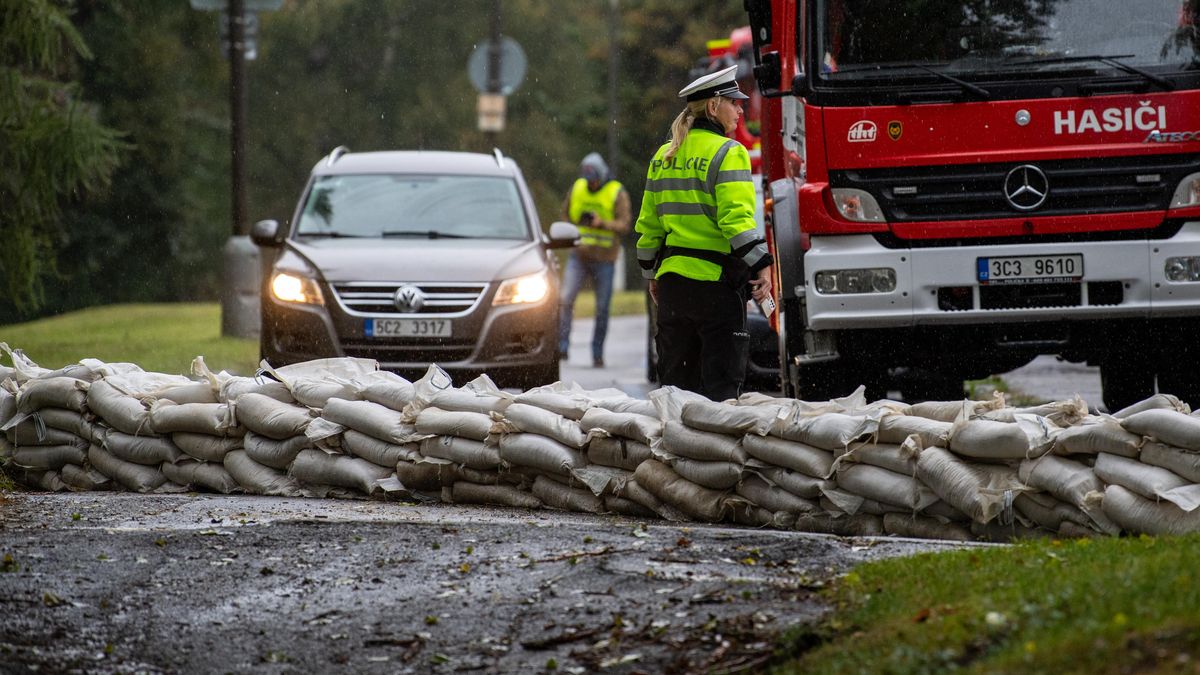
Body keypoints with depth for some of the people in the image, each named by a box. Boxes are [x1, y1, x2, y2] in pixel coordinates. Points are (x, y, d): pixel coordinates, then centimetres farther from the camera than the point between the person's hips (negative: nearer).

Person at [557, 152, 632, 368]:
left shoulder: (617, 193, -4)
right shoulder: (577, 188, 7)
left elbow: (624, 224, -10)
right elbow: (566, 213, 18)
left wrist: (603, 223, -26)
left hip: (604, 259, -2)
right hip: (578, 255, 2)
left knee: (602, 308, 2)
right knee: (565, 299, -13)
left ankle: (597, 353, 11)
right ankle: (562, 346, -12)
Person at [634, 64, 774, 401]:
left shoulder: (664, 156, 12)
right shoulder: (727, 153, -9)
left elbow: (648, 224, 16)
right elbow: (735, 219, -19)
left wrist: (652, 275, 24)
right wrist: (761, 266, -18)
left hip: (672, 281, 7)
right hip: (716, 282, -7)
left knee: (676, 381, 12)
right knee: (721, 383, -4)